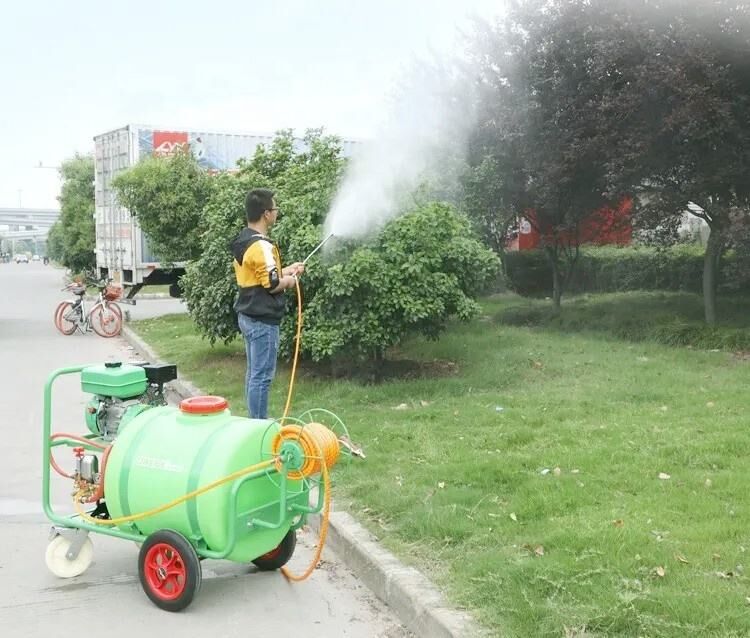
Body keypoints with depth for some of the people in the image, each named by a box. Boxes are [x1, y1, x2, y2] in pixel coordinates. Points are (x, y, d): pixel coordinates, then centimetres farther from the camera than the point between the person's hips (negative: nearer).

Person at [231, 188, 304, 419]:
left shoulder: (242, 241, 11)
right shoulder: (261, 245, -20)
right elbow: (271, 284, -23)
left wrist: (286, 271, 19)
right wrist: (289, 280, -3)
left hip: (248, 316, 10)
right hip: (263, 319, -10)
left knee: (254, 373, 15)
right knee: (262, 376, -5)